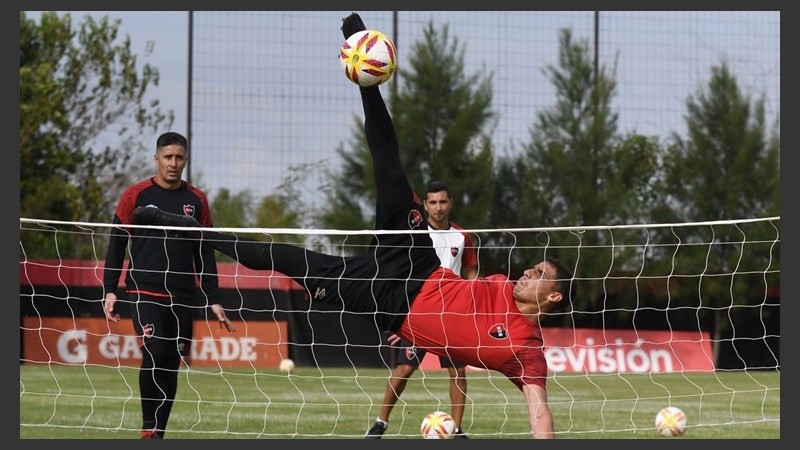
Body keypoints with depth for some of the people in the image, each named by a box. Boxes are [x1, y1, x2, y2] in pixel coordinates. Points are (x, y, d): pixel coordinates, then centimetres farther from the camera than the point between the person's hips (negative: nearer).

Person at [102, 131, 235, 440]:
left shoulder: (196, 200, 9)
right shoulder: (136, 195, 2)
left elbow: (205, 254, 13)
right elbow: (116, 244, 4)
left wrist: (214, 301, 8)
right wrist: (110, 290, -4)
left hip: (183, 298, 3)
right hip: (144, 293, -3)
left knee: (170, 367, 3)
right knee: (154, 352, -21)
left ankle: (158, 434, 11)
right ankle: (148, 428, -8)